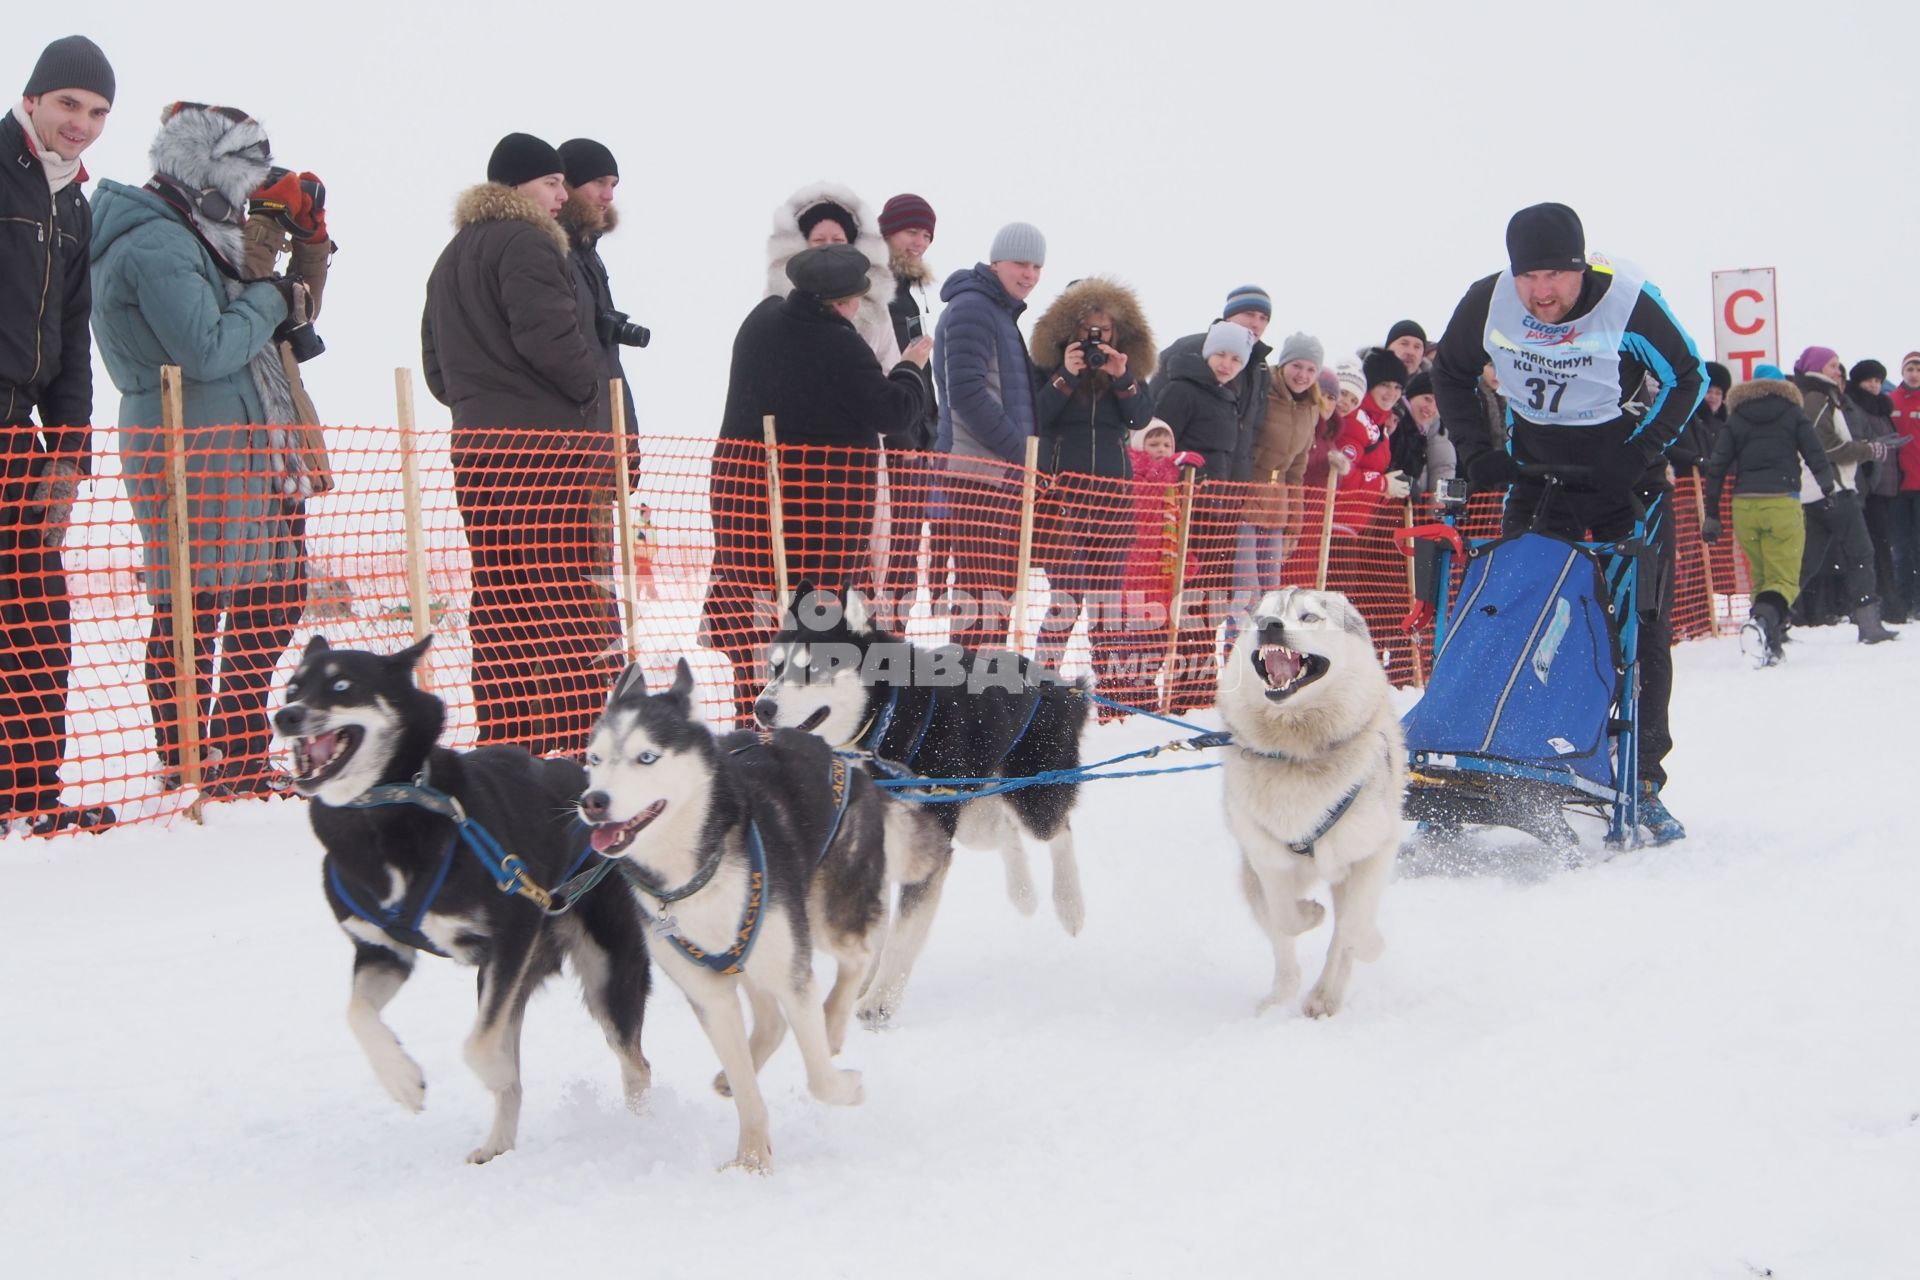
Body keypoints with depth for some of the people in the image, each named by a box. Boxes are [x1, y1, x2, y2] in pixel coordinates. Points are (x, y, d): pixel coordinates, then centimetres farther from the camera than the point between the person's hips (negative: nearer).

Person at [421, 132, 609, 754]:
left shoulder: (451, 258, 21)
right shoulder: (524, 245, -8)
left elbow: (437, 368, 21)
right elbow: (549, 336, -20)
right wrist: (592, 396, -7)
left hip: (476, 446, 9)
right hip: (546, 445, -9)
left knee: (500, 601, 9)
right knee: (562, 595, -7)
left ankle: (505, 740, 9)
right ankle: (574, 736, -8)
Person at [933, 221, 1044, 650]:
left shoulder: (1003, 313, 23)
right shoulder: (971, 308, -9)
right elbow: (965, 391, -18)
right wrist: (1018, 448, -15)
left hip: (1005, 470, 10)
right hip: (976, 471, -10)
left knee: (1000, 584, 9)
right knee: (982, 586, -13)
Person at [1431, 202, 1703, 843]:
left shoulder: (1630, 304, -24)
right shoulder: (1488, 302, -16)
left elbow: (1687, 378, -8)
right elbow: (1450, 374, 4)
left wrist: (1641, 451, -19)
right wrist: (1477, 453, -6)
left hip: (1625, 479, -2)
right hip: (1535, 475, 2)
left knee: (1640, 627, -5)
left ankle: (1642, 779, 2)